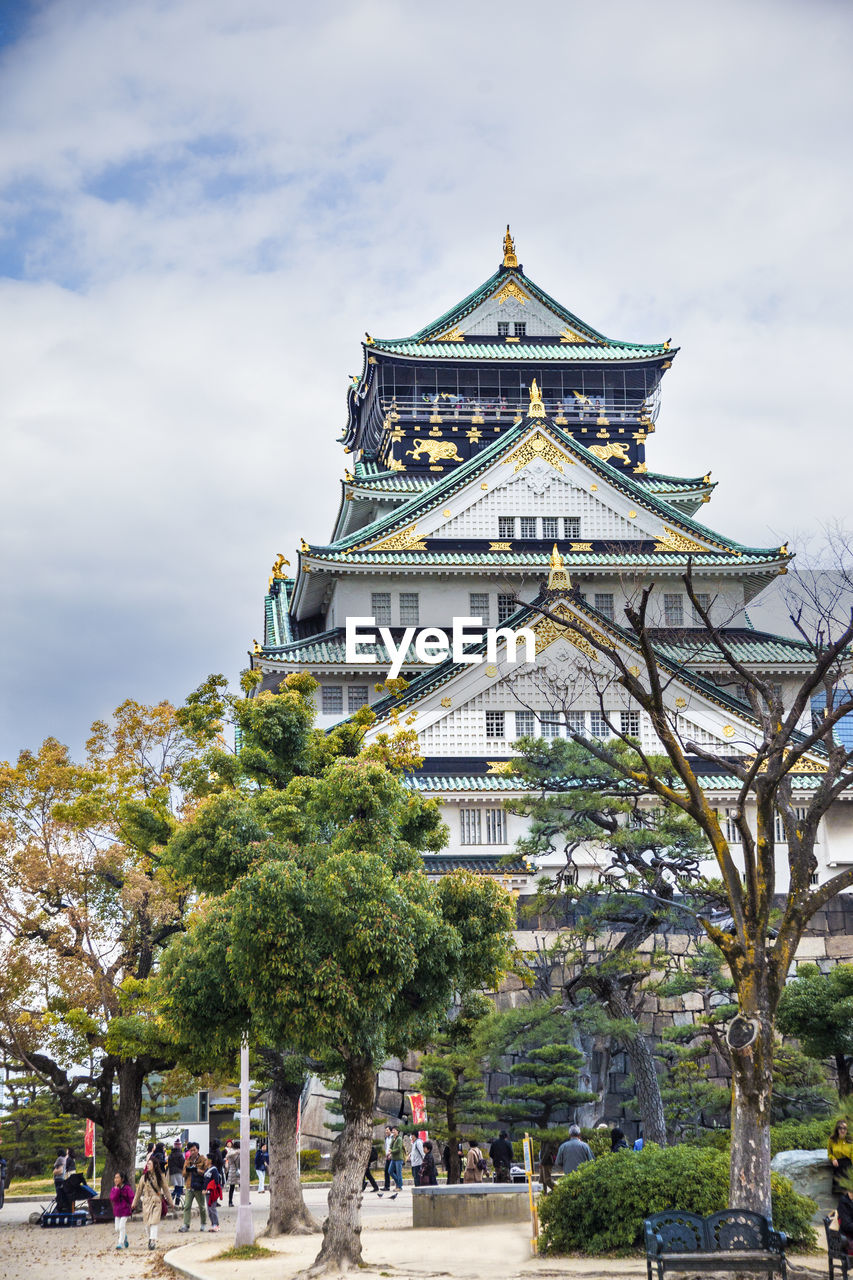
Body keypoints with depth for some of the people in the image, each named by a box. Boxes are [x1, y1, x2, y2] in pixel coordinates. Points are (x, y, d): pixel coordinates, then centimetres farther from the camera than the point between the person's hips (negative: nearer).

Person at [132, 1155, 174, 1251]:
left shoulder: (161, 1176, 2)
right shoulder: (144, 1177, 5)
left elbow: (166, 1189, 8)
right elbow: (139, 1190, 12)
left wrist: (170, 1202, 11)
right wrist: (134, 1203, 15)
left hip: (157, 1201, -2)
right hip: (146, 1201, 2)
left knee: (154, 1220, -13)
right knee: (147, 1221, 2)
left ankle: (153, 1240, -19)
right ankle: (151, 1240, 16)